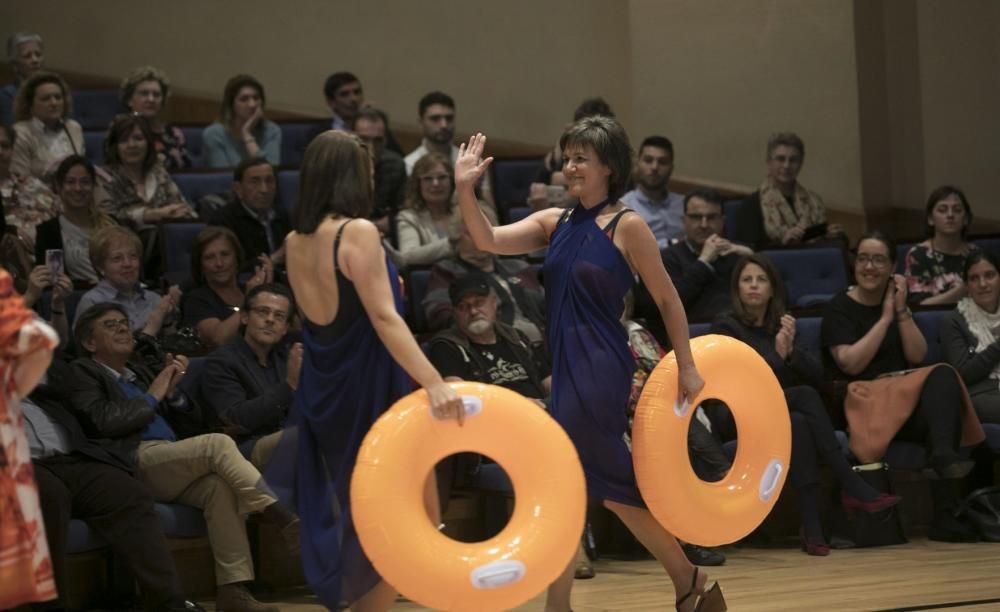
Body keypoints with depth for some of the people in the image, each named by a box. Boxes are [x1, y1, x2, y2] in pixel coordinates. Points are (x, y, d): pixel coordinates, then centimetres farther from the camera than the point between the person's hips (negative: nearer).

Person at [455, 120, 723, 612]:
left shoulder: (627, 226, -6)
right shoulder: (554, 223, 10)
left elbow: (667, 299, -1)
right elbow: (489, 241, 0)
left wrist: (686, 367, -1)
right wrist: (465, 188, -13)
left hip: (600, 368, -7)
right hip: (566, 367, 7)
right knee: (613, 489, 11)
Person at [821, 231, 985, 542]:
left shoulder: (895, 300, 18)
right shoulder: (840, 308, 1)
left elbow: (917, 356, 6)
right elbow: (851, 364, -13)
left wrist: (901, 311, -5)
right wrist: (885, 318, -9)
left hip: (904, 396, 5)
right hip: (861, 402, -5)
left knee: (944, 376, -28)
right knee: (935, 412, -31)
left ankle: (943, 457, -41)